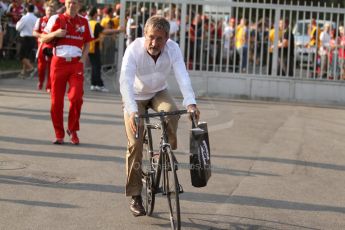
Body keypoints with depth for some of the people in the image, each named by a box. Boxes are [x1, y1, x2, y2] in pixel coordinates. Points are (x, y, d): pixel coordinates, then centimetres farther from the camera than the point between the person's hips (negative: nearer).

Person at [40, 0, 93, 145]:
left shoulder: (83, 22, 10)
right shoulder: (56, 19, 5)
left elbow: (87, 43, 17)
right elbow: (43, 39, 8)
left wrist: (83, 59, 1)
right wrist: (55, 33, -11)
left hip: (76, 63, 0)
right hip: (58, 62, 0)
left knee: (76, 96, -16)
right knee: (56, 99, 0)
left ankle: (73, 130, 5)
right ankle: (59, 134, 13)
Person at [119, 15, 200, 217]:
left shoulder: (173, 49, -23)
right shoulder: (134, 50, -30)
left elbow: (183, 76, -33)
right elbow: (125, 81, -40)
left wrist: (190, 103, -49)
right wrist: (132, 111, -54)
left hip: (159, 92, 2)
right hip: (136, 96, -2)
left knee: (172, 112, -32)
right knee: (135, 144, -10)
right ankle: (135, 196, 2)